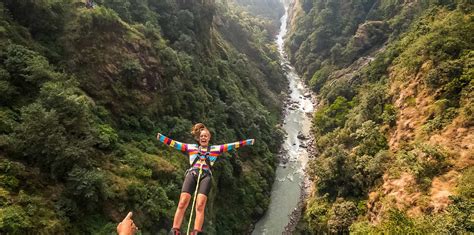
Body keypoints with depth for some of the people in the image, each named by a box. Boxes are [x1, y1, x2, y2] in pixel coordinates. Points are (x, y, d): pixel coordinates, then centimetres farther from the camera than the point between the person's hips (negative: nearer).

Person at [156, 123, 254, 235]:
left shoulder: (215, 149, 24)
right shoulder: (191, 147, 25)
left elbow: (231, 145, 18)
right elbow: (173, 143, 20)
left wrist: (248, 142, 13)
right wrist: (160, 137, 10)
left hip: (206, 176, 0)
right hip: (192, 174, 0)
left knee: (200, 206, -18)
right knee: (182, 203, -18)